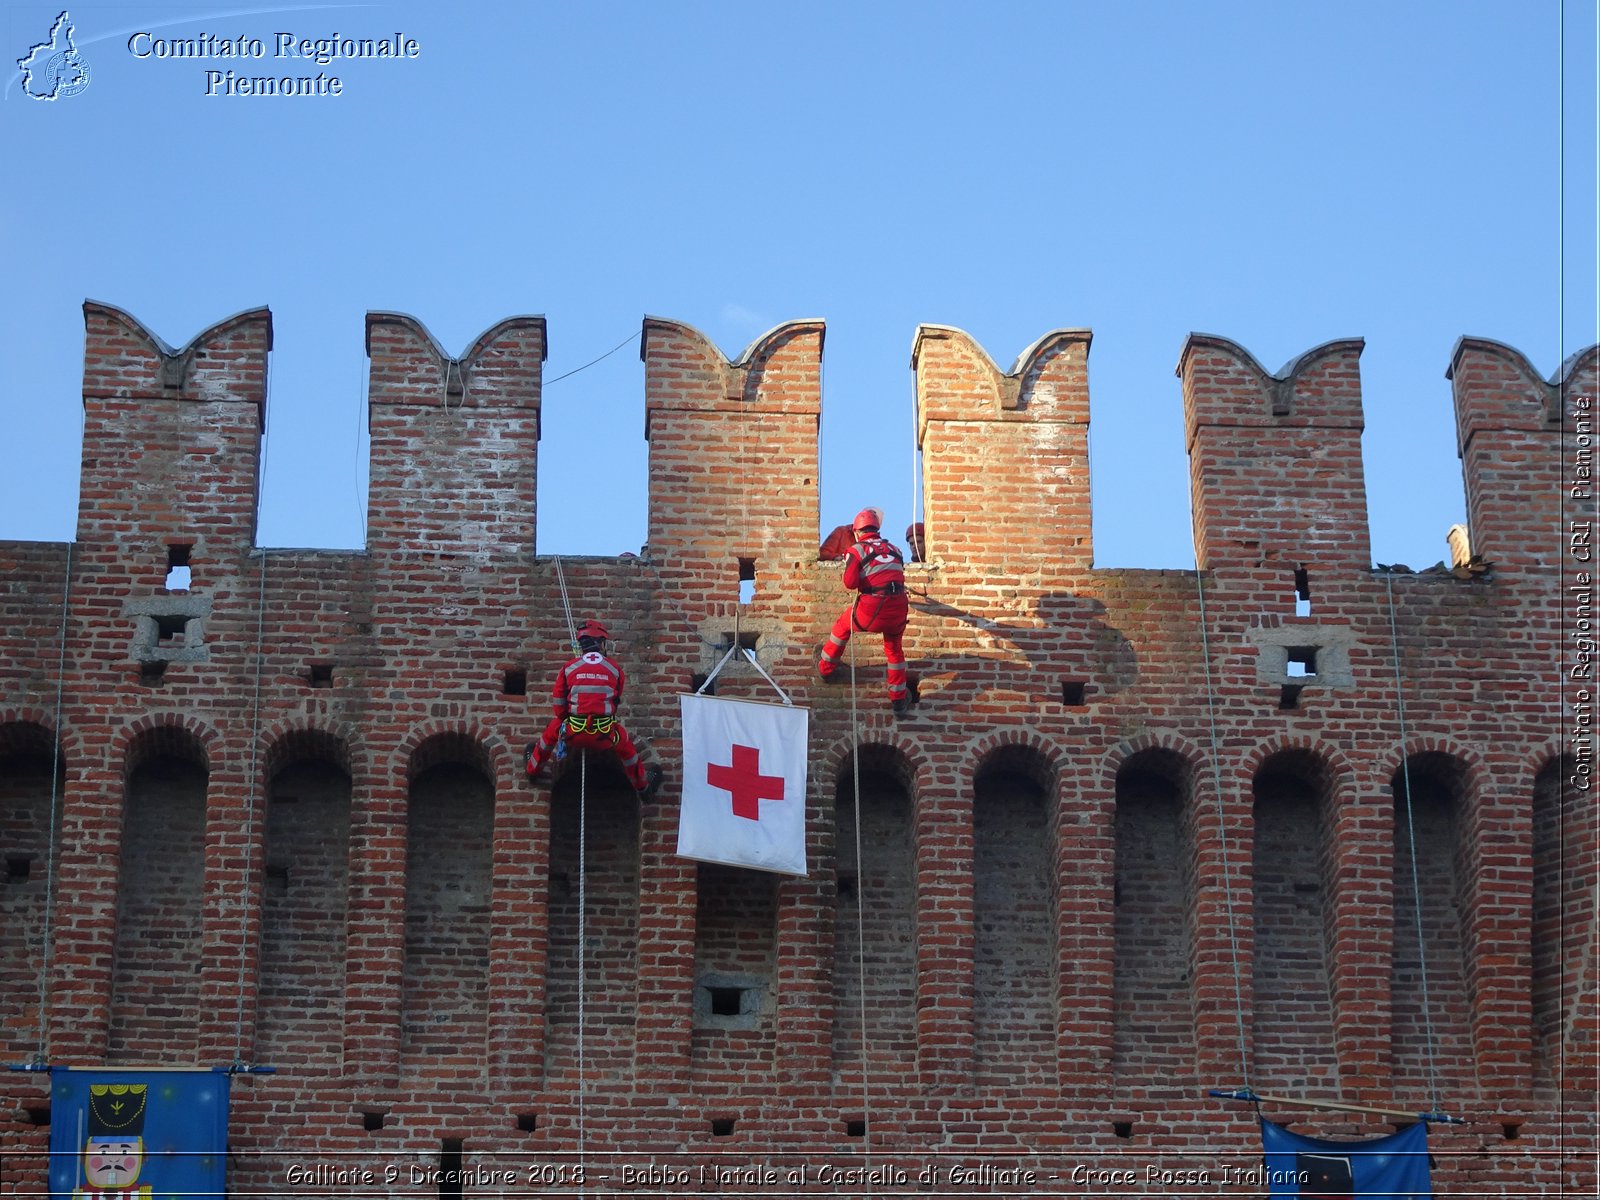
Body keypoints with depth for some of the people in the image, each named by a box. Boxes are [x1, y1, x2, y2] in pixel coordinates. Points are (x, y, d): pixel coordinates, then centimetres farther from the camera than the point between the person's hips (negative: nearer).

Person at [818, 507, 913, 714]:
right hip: (898, 607, 3)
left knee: (843, 626, 27)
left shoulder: (857, 550, 1)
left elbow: (850, 583, -10)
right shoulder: (894, 548, 15)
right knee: (894, 649, 25)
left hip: (872, 608, -3)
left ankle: (826, 668, 43)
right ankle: (899, 700, 26)